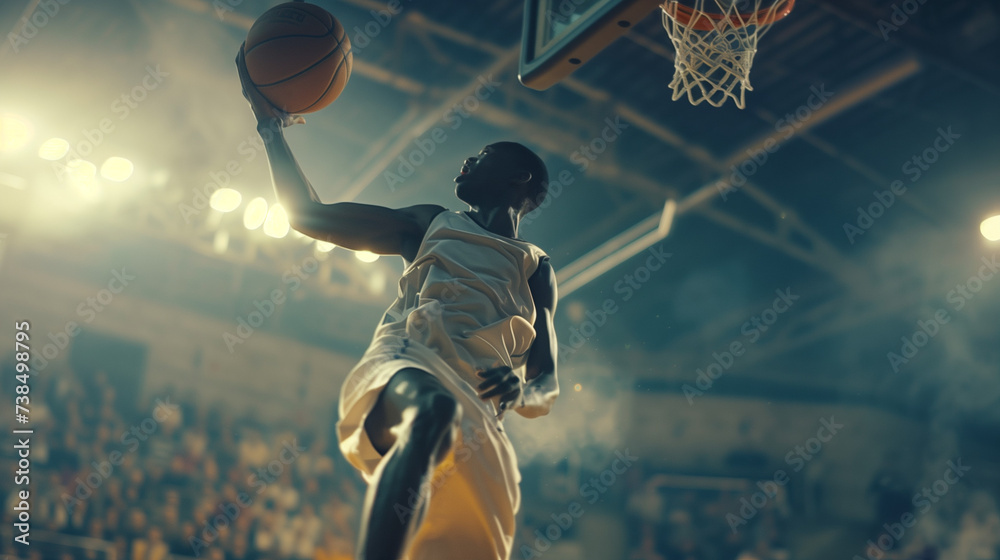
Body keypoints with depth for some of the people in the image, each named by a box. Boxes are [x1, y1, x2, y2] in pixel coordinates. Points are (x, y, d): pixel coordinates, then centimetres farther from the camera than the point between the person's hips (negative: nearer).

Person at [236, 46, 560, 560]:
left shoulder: (535, 267, 29)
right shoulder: (430, 223, 31)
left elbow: (547, 385, 19)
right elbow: (309, 214, 30)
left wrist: (520, 391, -5)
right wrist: (271, 125, 29)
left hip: (481, 407, 3)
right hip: (404, 361, -2)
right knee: (433, 409, -40)